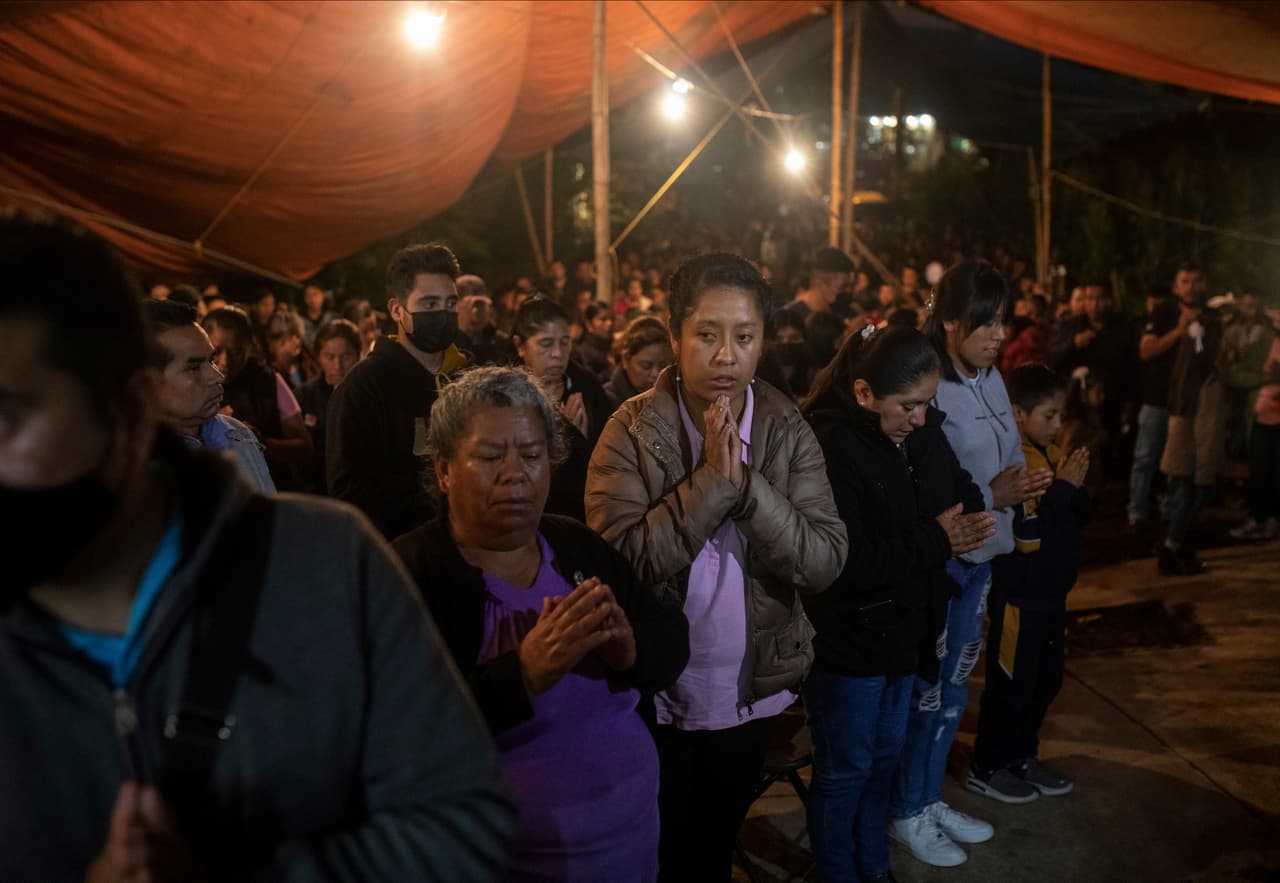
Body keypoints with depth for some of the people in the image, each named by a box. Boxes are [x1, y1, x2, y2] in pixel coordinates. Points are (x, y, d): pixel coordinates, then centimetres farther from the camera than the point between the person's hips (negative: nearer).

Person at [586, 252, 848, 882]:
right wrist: (711, 480, -27)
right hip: (652, 694, -2)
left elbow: (824, 562, -14)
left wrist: (746, 484, -26)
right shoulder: (633, 431, -13)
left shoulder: (787, 430, -6)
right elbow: (619, 561, -24)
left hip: (750, 692, 2)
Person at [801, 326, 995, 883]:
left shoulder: (923, 431, -1)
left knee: (884, 758, 23)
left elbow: (959, 491, 12)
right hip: (847, 639, -8)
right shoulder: (828, 446, -25)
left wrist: (972, 517, -12)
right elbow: (844, 561, -30)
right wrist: (936, 541, -24)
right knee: (844, 771, 10)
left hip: (901, 630, 8)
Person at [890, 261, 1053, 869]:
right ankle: (906, 813, 24)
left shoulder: (991, 380, 4)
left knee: (953, 686, 19)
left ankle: (930, 799, 35)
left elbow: (1008, 457, 13)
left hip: (978, 555, 8)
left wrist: (1024, 483, -7)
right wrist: (991, 495, -24)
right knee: (926, 690, 6)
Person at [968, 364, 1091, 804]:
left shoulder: (1054, 455, 7)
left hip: (1051, 591, 9)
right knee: (1011, 685, 2)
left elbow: (1078, 516, 10)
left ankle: (1022, 757, 33)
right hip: (1018, 594, -9)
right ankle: (986, 768, 17)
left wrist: (1076, 486, -9)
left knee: (1046, 680, 18)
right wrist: (1063, 486, -23)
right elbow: (1025, 529, -27)